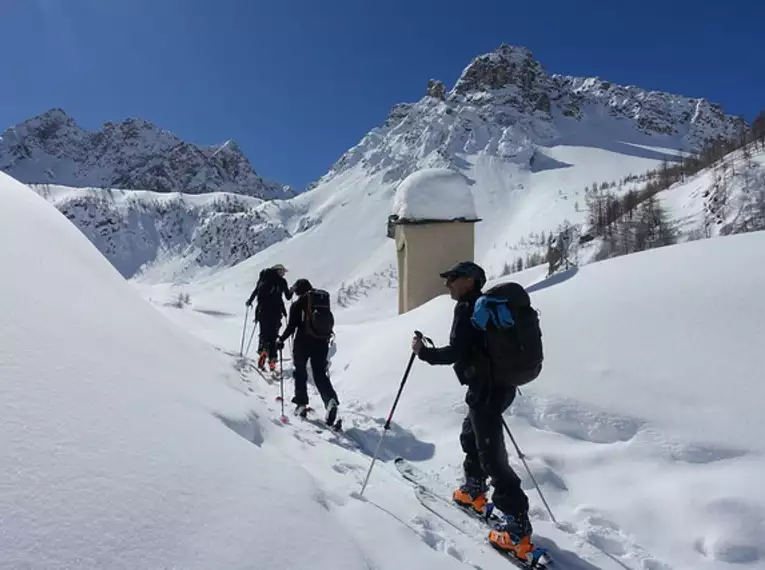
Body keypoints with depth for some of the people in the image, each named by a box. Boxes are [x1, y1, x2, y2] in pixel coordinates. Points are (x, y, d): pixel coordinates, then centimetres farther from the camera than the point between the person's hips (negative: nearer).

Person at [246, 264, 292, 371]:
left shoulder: (263, 278, 8)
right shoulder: (281, 281, 1)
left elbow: (256, 290, 10)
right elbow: (288, 297, 7)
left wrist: (250, 301, 26)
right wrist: (292, 290, 28)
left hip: (262, 311, 2)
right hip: (275, 311, -2)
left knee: (263, 333, 12)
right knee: (273, 335, 6)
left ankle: (262, 350, -15)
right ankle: (272, 361, 1)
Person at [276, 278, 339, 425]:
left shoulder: (299, 303, -4)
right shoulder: (324, 300, 11)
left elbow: (292, 325, -7)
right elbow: (330, 322, 15)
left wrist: (281, 340, 5)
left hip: (303, 342, -4)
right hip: (322, 343, 4)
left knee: (300, 371, 14)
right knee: (320, 373, 8)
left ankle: (301, 404, 14)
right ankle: (331, 400, -15)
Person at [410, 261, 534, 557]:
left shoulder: (467, 308, -15)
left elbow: (455, 353, -20)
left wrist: (423, 351, -7)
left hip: (486, 389, -10)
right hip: (500, 384, 10)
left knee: (491, 454, -6)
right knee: (470, 436, 27)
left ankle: (518, 528, -3)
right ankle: (473, 492, 42)